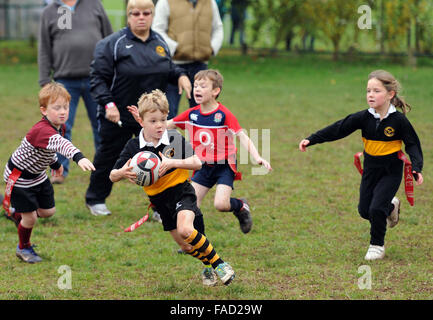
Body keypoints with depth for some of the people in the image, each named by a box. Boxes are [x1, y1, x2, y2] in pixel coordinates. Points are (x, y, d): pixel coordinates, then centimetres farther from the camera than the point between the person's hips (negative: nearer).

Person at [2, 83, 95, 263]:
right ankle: (24, 248, 25)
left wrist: (55, 163, 25)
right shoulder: (42, 130, -38)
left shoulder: (60, 126, -7)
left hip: (38, 174, 9)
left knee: (48, 211, 12)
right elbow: (60, 144, -58)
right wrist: (78, 157, -73)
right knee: (30, 218, -3)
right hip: (19, 176, -9)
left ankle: (17, 214, 41)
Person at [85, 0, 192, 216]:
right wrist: (108, 104, -22)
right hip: (117, 116, -4)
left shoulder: (159, 43, 8)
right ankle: (95, 200, 28)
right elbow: (98, 78, -11)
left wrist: (180, 76, -1)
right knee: (108, 158, 9)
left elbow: (169, 69, 21)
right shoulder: (112, 44, -10)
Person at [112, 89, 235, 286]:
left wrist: (172, 162, -37)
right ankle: (208, 264, 40)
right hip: (158, 200, 4)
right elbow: (112, 176, -5)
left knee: (185, 230, -31)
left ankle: (219, 264, -17)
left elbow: (197, 163, -21)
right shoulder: (134, 147, -7)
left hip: (181, 191, -4)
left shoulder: (175, 139, -13)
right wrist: (122, 173, -30)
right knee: (187, 247, 9)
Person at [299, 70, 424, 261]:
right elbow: (338, 129, -9)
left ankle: (377, 245, 9)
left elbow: (412, 144, -8)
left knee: (376, 209, -14)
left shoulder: (398, 120, -16)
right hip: (370, 169, 4)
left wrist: (416, 168, -22)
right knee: (364, 210, 8)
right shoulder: (364, 118, -8)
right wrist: (312, 140, -14)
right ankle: (390, 206, 39)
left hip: (391, 171, -4)